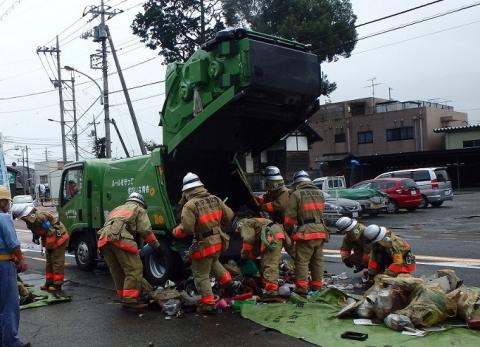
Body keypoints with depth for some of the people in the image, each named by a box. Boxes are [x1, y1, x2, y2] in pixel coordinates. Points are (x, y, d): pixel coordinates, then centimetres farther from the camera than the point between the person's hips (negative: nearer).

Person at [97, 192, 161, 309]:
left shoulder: (117, 209, 41)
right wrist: (156, 245, 17)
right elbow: (145, 230, 7)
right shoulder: (139, 209, 22)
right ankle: (130, 299, -13)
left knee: (117, 271, 17)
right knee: (134, 269, -6)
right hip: (120, 237, -7)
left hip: (103, 238, 7)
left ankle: (123, 297, 22)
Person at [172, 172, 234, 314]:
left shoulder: (190, 205, -19)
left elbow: (186, 228, -23)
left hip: (204, 244, -7)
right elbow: (229, 215, 8)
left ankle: (208, 303, 10)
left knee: (201, 275, 7)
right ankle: (226, 280, 35)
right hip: (218, 241, 7)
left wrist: (175, 232, -1)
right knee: (213, 262, 36)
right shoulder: (215, 199, 1)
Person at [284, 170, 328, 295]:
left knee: (302, 261, -1)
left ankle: (302, 288, -4)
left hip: (305, 232, -6)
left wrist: (288, 231, 6)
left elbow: (290, 216, -6)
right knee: (318, 261, 15)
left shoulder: (296, 194, -6)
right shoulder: (320, 193, 13)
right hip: (320, 231, 6)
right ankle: (317, 286, 23)